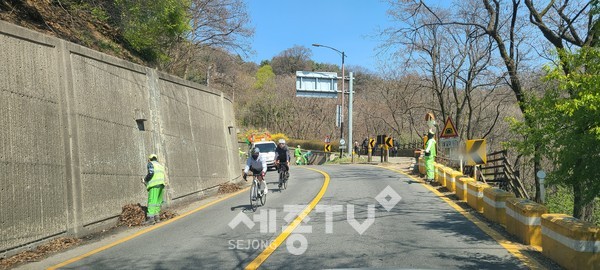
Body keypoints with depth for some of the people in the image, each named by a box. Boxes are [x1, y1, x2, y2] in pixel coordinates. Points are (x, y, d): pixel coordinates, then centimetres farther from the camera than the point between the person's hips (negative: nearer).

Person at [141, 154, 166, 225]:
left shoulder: (150, 164, 8)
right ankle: (157, 217, 4)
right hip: (161, 184, 7)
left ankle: (150, 218, -19)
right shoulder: (161, 165, 29)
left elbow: (151, 173, -10)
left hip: (154, 184, -7)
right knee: (158, 201, 9)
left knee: (152, 201, -12)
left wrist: (145, 180, 5)